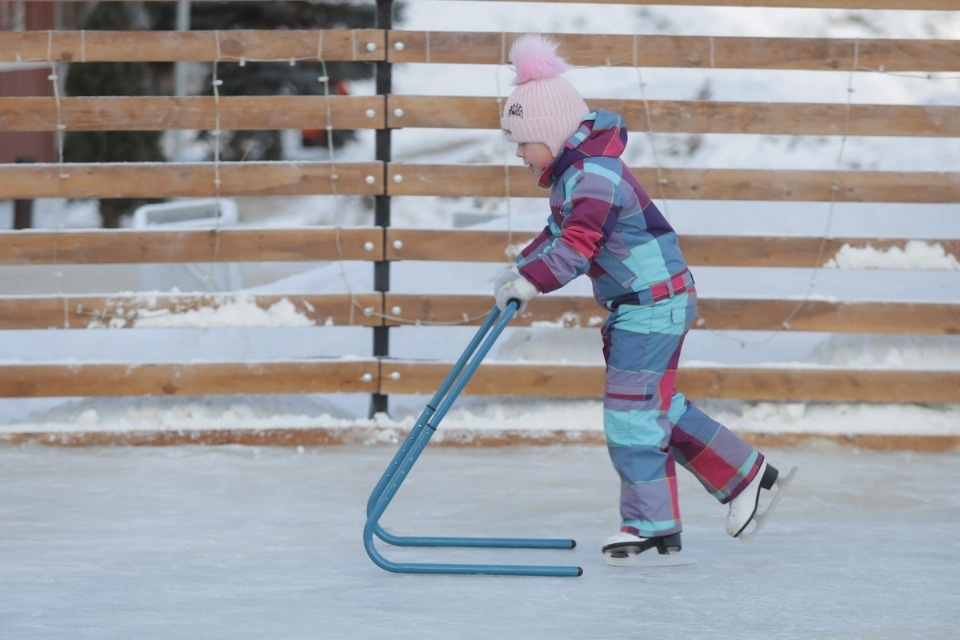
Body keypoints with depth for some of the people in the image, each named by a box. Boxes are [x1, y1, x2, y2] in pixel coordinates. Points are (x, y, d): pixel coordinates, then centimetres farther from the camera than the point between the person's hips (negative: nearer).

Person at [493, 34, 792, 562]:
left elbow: (576, 248, -31)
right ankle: (744, 475, 23)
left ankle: (650, 525, -1)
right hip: (635, 306, 10)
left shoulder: (594, 176, -22)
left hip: (654, 304, -10)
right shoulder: (572, 172, 10)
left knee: (630, 411, -7)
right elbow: (559, 233, 20)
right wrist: (521, 268, 7)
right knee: (657, 408, 15)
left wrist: (527, 281, -31)